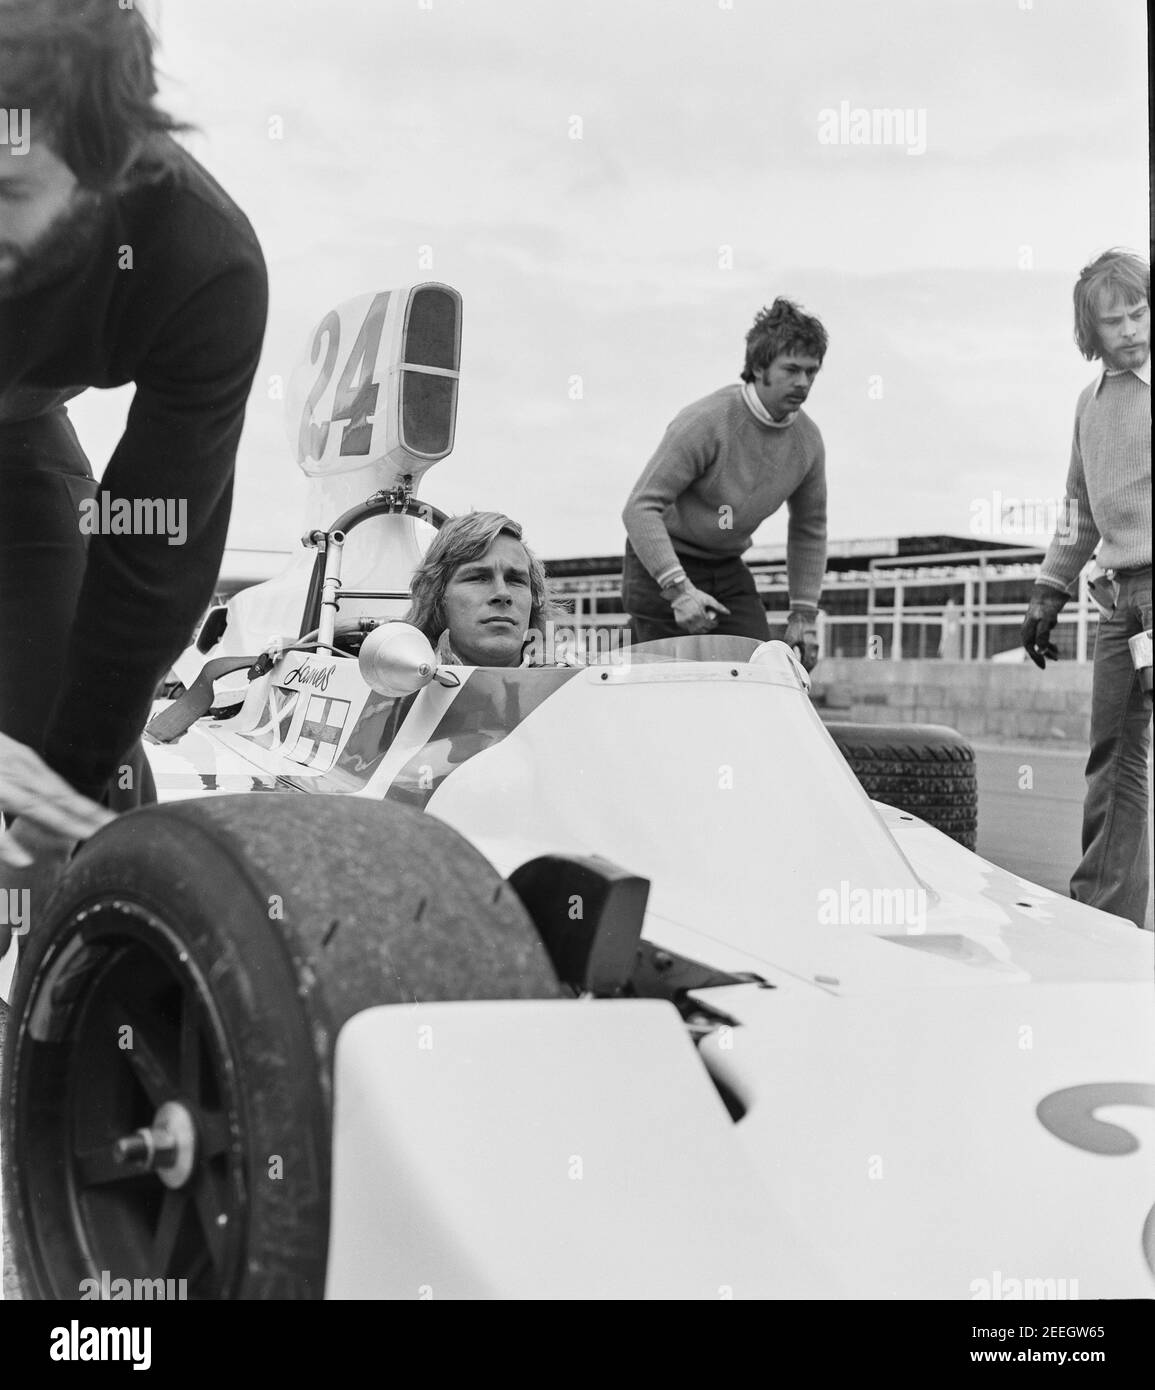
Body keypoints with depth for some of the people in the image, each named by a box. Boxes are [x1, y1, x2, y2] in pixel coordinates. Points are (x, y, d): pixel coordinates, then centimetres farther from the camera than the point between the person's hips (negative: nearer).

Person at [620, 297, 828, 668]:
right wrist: (679, 589, -36)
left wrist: (803, 614, 8)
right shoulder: (705, 422, -23)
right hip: (661, 565, -6)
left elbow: (810, 529, 13)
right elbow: (640, 508, -27)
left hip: (728, 569, 6)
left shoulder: (808, 441, -2)